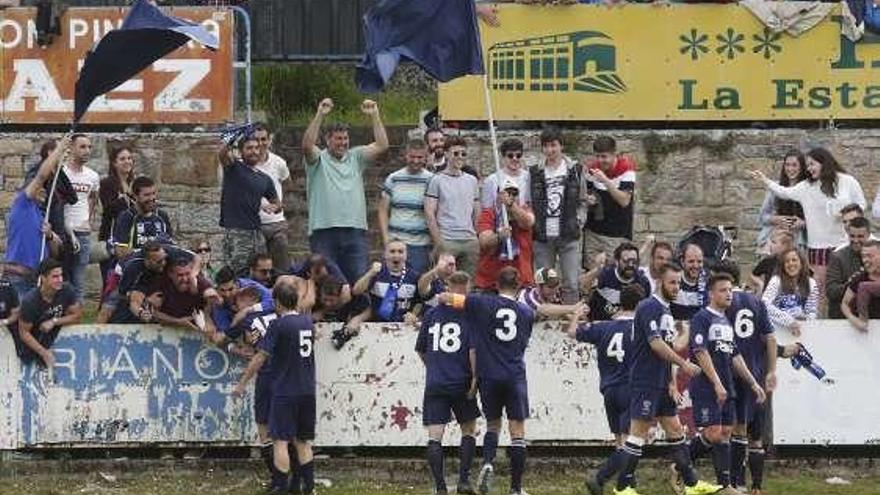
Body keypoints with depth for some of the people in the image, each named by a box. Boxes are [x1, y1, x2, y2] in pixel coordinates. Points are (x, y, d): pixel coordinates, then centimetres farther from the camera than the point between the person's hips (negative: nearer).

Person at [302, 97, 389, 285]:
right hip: (323, 230, -3)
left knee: (359, 281, 0)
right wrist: (320, 115, -21)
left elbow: (381, 145, 7)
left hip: (355, 229, 3)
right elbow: (307, 145, -15)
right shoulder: (318, 159, 6)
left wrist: (374, 116, -2)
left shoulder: (355, 157, 16)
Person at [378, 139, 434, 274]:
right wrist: (385, 236, -1)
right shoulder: (393, 179, 7)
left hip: (421, 243, -2)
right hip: (396, 241, 2)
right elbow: (383, 210, 11)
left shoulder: (431, 180, 1)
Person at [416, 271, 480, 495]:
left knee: (435, 436, 0)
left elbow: (420, 350, 16)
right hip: (461, 383, -2)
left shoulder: (431, 315, 7)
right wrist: (475, 378, -6)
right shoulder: (469, 315, -4)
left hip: (434, 384, 2)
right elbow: (474, 350, -13)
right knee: (469, 430, 17)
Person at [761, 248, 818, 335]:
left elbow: (812, 312, 7)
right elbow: (765, 304, -18)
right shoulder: (777, 280, -4)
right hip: (779, 329, -2)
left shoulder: (811, 283, 6)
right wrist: (788, 320, -27)